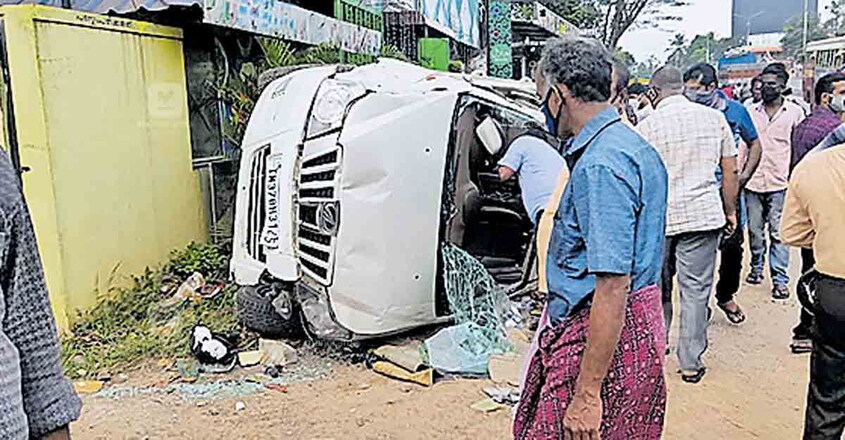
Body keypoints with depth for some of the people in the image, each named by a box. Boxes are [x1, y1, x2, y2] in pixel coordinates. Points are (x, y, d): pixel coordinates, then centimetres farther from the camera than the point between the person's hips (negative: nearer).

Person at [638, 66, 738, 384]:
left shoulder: (647, 126, -5)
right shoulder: (715, 118, 3)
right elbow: (730, 172, 5)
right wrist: (730, 211, 15)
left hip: (657, 216, -1)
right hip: (704, 214, 1)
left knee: (657, 287, 16)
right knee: (696, 291, 7)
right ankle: (690, 363, 12)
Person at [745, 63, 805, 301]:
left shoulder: (794, 112, 2)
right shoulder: (751, 112, 7)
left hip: (780, 183, -2)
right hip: (753, 181, 2)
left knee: (778, 233, 0)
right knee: (754, 230, 11)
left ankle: (780, 279, 6)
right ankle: (756, 267, 29)